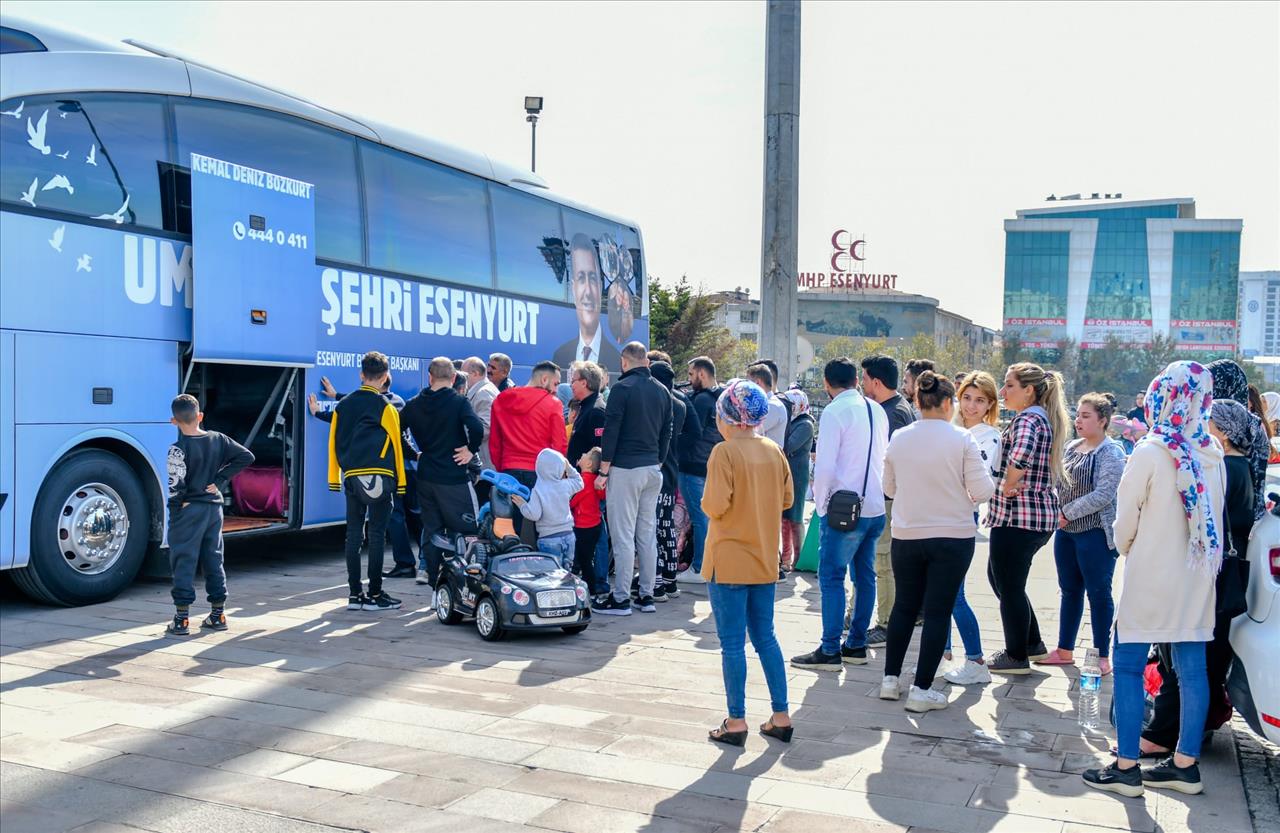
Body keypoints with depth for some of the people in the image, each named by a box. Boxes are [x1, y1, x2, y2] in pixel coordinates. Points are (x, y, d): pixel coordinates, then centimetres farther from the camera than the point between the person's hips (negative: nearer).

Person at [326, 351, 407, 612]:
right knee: (377, 535, 0)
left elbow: (334, 442, 10)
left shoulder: (343, 405, 10)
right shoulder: (385, 407, -5)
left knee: (353, 535, 9)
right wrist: (400, 480, 2)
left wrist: (335, 478, 14)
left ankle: (355, 593, 12)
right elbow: (396, 444, -5)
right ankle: (375, 594, 2)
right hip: (378, 477, -5)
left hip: (351, 477, 5)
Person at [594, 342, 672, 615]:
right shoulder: (662, 391, 11)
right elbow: (667, 433, 15)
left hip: (625, 469, -7)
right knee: (648, 534, 11)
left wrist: (603, 471, -7)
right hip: (653, 470, 7)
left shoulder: (623, 388, -9)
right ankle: (647, 595, 16)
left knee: (623, 536, -4)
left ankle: (621, 599, -2)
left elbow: (611, 431, -11)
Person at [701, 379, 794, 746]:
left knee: (732, 644, 2)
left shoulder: (725, 452, -15)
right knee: (766, 638, 15)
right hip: (764, 560, 6)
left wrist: (706, 501, 0)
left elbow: (715, 506, -21)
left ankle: (736, 722, 9)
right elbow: (786, 499, 10)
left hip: (729, 561, -6)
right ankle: (781, 717, 19)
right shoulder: (774, 452, 4)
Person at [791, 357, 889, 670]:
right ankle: (857, 645, 21)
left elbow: (825, 466, -17)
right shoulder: (878, 411, 10)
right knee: (865, 576, 13)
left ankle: (830, 651, 0)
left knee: (832, 577, -2)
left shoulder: (834, 412, -12)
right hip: (875, 506, 8)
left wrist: (820, 503, -6)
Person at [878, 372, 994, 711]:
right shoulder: (961, 439, -11)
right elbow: (982, 490, -11)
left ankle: (890, 679, 22)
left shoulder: (898, 439, -1)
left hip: (907, 537, 4)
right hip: (953, 537, -3)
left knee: (904, 606, 17)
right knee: (938, 612, 4)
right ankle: (921, 690, 6)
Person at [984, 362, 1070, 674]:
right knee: (998, 575, 22)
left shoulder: (1027, 419, -16)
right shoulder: (1045, 417, 14)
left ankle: (1017, 657, 16)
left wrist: (1008, 486, -23)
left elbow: (1021, 453, -38)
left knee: (1009, 585, 3)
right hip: (1042, 512, 10)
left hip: (1017, 515, -10)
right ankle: (1032, 643, 30)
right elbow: (1053, 469, 26)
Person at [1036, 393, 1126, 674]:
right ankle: (1064, 650, 22)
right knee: (1069, 591, 13)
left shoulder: (1111, 453, -10)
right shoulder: (1071, 448, 11)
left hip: (1095, 533, -7)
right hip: (1066, 532, 7)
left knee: (1099, 593, 0)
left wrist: (1068, 512, -15)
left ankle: (1102, 657, 10)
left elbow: (1103, 495, -18)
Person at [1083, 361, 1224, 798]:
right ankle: (1185, 765, 19)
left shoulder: (1149, 453, -15)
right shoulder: (1213, 454, 1)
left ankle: (1126, 767, 5)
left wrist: (1127, 550, 12)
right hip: (1197, 579, 6)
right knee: (1192, 668, 11)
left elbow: (1125, 521, -8)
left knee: (1128, 666, 2)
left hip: (1151, 577, -6)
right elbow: (1214, 515, 7)